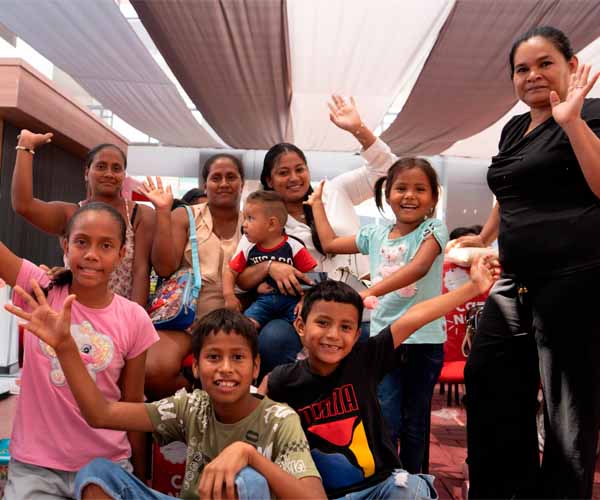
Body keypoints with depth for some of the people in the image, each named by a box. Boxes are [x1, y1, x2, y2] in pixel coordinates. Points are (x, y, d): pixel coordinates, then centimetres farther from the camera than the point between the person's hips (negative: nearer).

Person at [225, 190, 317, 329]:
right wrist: (229, 295, -4)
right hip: (263, 300, 3)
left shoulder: (293, 247, -7)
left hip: (291, 299, -2)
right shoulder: (248, 249, 5)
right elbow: (231, 273, 13)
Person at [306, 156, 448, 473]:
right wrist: (317, 203, 23)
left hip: (424, 339, -2)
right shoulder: (376, 235, 8)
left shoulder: (433, 229, -5)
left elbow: (419, 267, -25)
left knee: (415, 421, 12)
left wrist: (372, 291, -35)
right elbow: (330, 244, 19)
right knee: (386, 421, -2)